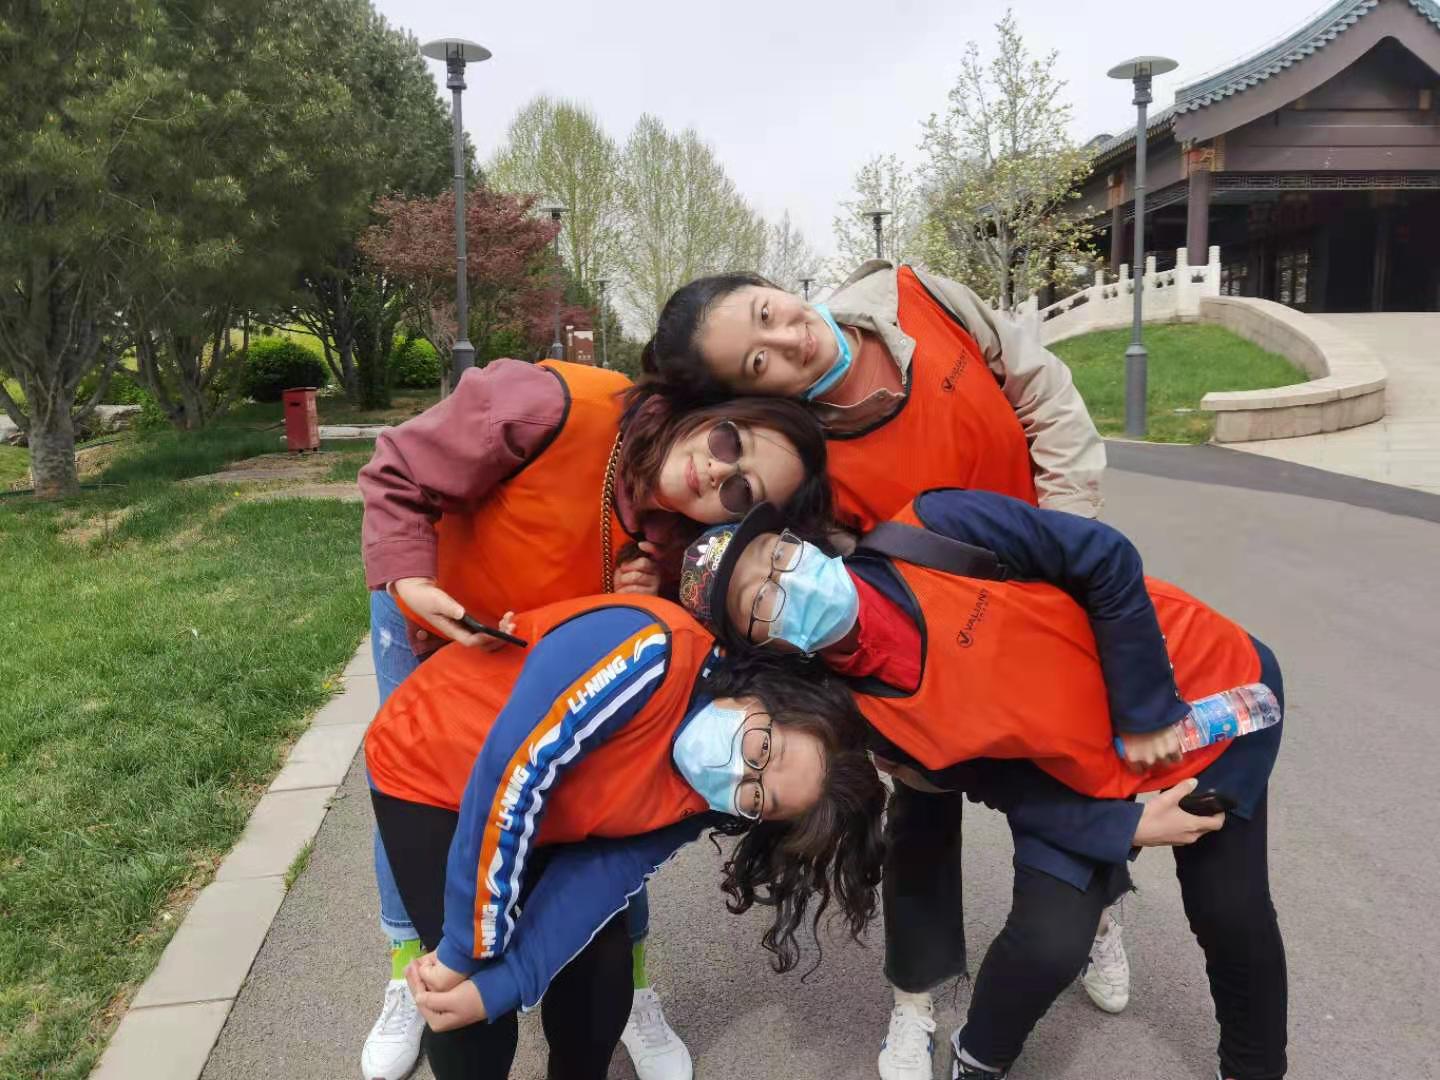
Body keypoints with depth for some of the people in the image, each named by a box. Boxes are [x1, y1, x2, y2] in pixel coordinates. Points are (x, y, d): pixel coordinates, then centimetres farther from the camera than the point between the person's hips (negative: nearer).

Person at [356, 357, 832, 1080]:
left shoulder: (686, 549, -27)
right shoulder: (557, 407, -40)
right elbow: (396, 477, -27)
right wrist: (410, 584, -40)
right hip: (424, 614, -1)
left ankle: (631, 995, 20)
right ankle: (407, 987, 31)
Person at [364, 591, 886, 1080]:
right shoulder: (653, 653, -37)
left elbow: (592, 881, -17)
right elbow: (510, 774, -36)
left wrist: (498, 987, -30)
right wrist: (469, 952, -27)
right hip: (424, 771, -5)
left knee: (603, 970, 0)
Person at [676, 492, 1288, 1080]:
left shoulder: (935, 535, -30)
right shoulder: (872, 721, -21)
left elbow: (1108, 564, -21)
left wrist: (1147, 710, -17)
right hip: (1088, 777, 1)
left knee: (1231, 917, 8)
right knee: (1047, 941, -13)